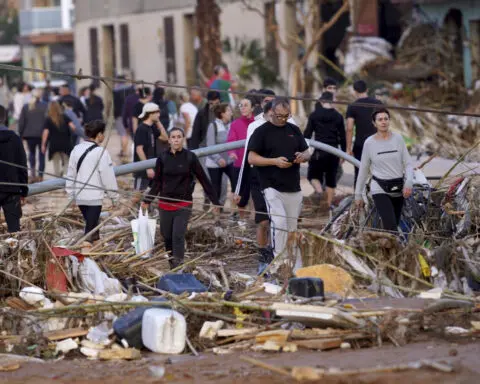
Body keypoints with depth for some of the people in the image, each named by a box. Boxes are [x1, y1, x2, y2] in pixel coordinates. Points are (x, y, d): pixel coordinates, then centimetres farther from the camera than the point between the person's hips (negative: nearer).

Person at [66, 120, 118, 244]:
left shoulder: (76, 150, 6)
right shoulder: (101, 152, -13)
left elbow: (70, 174, 12)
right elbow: (108, 177, -10)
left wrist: (71, 194, 20)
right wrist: (114, 196, 0)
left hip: (79, 196, 7)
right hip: (94, 197, -7)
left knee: (91, 224, 21)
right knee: (90, 229, -5)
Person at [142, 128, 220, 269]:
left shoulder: (190, 158, -5)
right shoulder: (163, 158, 1)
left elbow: (203, 179, -1)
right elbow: (157, 183, 9)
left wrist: (215, 200, 0)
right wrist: (147, 200, 3)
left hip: (184, 205, -3)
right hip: (165, 204, 3)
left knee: (178, 236, -13)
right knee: (167, 237, 8)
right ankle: (172, 265, 22)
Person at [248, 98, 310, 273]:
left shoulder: (294, 130, 14)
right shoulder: (262, 132, -2)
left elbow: (307, 152, 20)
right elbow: (251, 158, -5)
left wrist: (303, 156, -5)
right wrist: (275, 161, -18)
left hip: (294, 188, 6)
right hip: (272, 187, -5)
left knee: (292, 228, 9)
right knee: (279, 222, -20)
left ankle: (290, 265, 17)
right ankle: (279, 263, -18)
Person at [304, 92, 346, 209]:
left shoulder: (314, 115, -3)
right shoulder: (338, 116, 3)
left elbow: (307, 134, -2)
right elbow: (342, 136, 6)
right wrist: (343, 153, 15)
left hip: (319, 152, -2)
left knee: (313, 175, 8)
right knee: (331, 178, 12)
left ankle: (319, 191, -21)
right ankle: (330, 202, 12)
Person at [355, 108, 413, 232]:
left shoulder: (398, 138, 1)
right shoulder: (369, 143, -3)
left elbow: (408, 164, 1)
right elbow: (363, 170, 5)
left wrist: (409, 183, -15)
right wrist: (358, 194, 7)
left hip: (398, 189, 3)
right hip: (380, 190, -3)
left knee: (394, 225, 8)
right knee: (391, 227, -17)